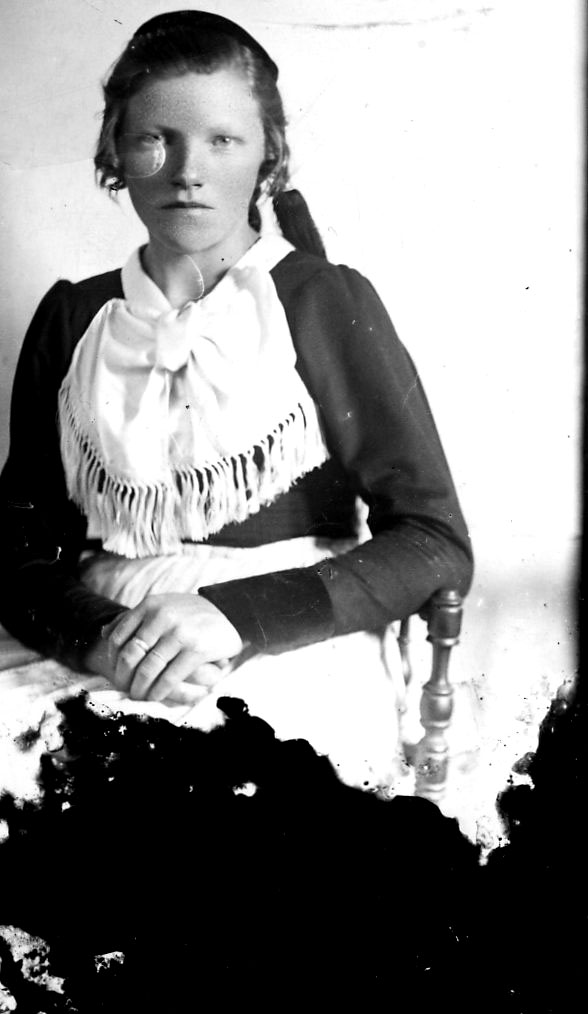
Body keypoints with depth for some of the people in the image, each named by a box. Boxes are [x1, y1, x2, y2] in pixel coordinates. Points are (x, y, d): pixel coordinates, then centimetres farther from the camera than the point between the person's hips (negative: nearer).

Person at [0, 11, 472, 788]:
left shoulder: (327, 302, 1)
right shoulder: (72, 319, 9)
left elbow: (437, 547, -4)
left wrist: (235, 615, -15)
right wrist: (100, 640, -12)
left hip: (294, 687, -2)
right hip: (106, 685, 2)